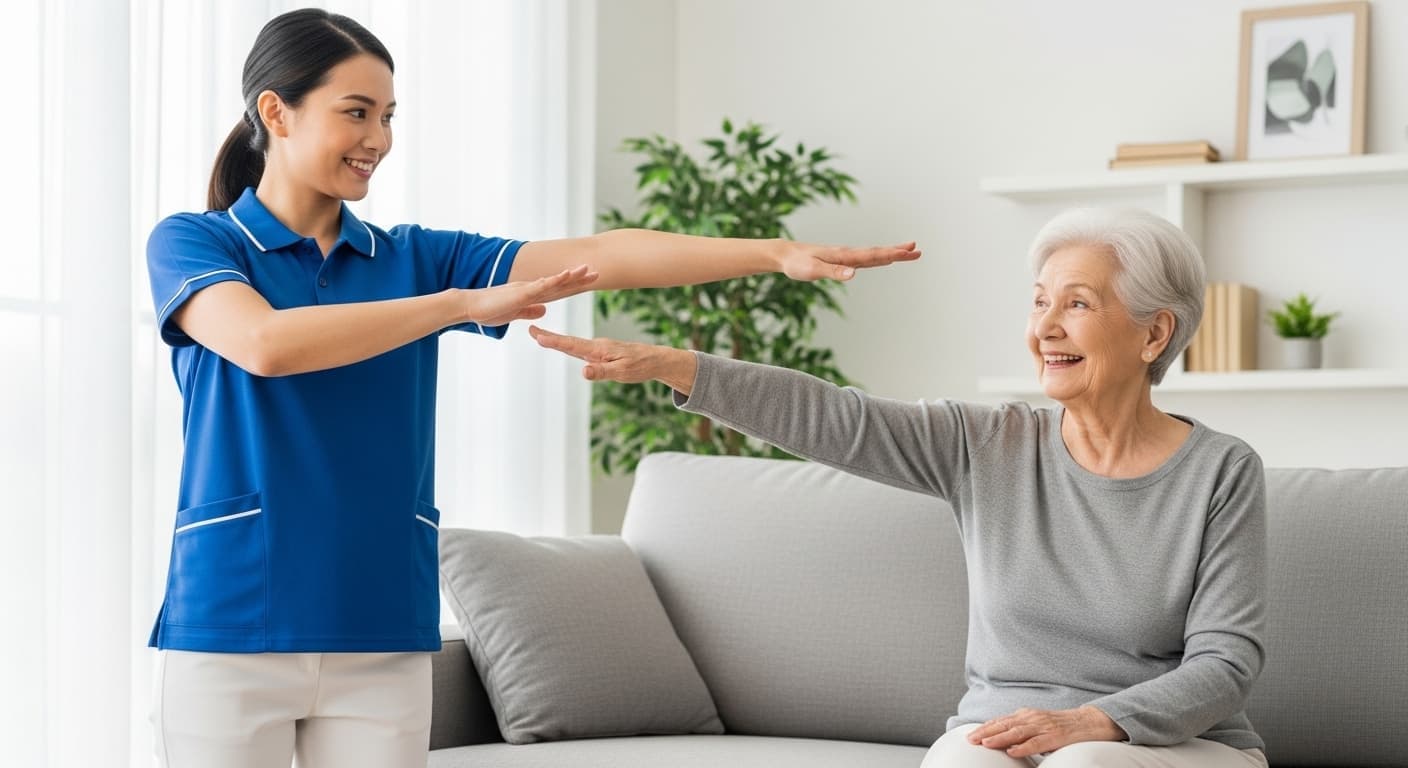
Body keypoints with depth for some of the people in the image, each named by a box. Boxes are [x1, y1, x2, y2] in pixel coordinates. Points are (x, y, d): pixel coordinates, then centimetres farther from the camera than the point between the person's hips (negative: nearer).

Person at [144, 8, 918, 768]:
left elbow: (597, 257, -1)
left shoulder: (412, 258, 10)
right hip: (231, 628, -3)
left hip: (383, 637, 3)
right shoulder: (189, 243, 0)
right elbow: (265, 343, -21)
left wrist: (776, 253, -12)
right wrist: (466, 303, -19)